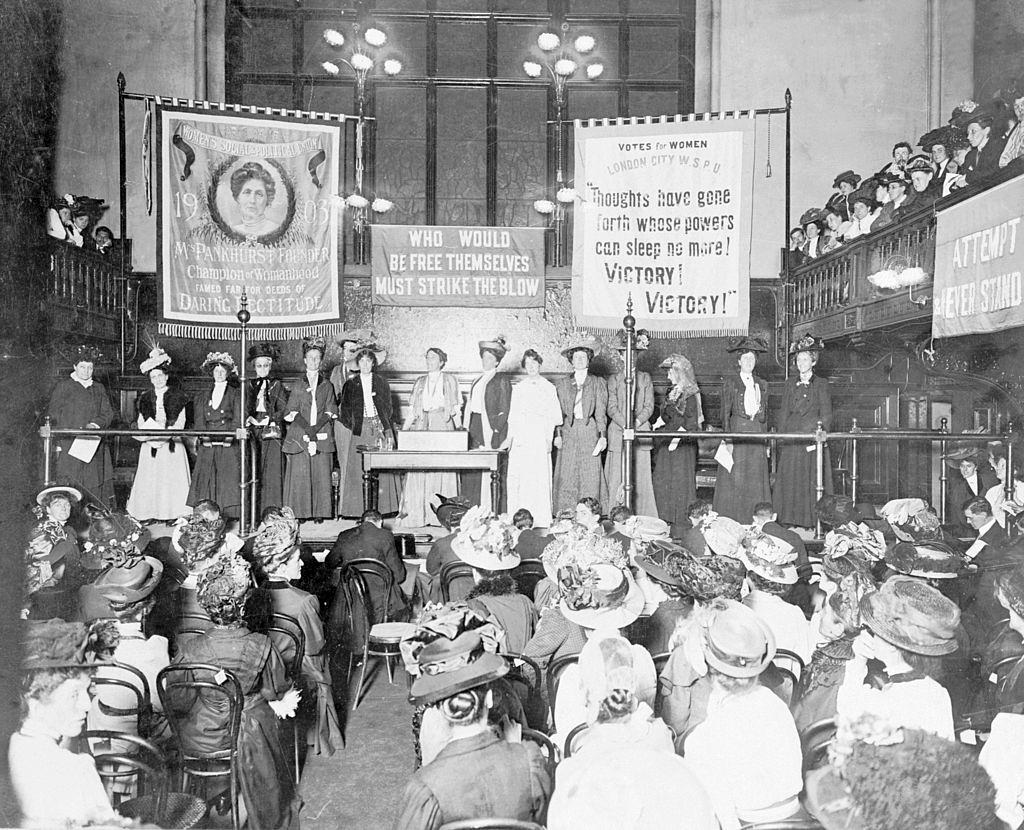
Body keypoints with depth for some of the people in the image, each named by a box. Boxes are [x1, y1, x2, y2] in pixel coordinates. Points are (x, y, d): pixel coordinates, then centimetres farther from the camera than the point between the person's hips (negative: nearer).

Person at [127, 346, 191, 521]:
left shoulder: (177, 397, 3)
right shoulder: (145, 398, 13)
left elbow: (180, 423, -1)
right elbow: (140, 422, 12)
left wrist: (165, 435, -15)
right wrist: (149, 435, -8)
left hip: (171, 445, -3)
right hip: (150, 445, 3)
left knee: (171, 479, -3)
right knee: (148, 480, -1)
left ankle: (171, 514, 2)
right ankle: (147, 514, 6)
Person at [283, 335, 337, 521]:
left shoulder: (327, 386, 11)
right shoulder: (297, 385, 10)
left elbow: (330, 412, 4)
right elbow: (291, 412, 1)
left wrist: (316, 427, -11)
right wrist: (307, 429, -12)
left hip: (322, 436, 0)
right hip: (299, 437, 0)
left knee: (321, 475, -2)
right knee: (299, 475, -3)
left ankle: (320, 513, 5)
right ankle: (299, 513, 4)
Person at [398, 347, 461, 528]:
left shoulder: (449, 380, 11)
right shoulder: (420, 381, 18)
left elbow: (456, 406, 11)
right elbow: (413, 409, 14)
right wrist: (404, 430, 5)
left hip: (443, 424, -2)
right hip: (421, 424, 3)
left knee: (441, 470, -7)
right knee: (419, 470, -5)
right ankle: (418, 514, -3)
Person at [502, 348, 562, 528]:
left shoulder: (549, 388, 9)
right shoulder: (518, 388, 15)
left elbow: (554, 417, 6)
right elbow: (513, 416, 13)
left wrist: (549, 438, -3)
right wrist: (509, 437, 3)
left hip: (540, 437, -2)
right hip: (520, 436, 2)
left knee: (540, 477, -7)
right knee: (516, 478, -6)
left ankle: (541, 521, -4)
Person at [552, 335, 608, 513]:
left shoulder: (598, 383, 9)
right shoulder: (562, 384, 11)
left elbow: (601, 411, 5)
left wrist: (602, 435, -4)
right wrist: (557, 434, -3)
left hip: (590, 431, -1)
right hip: (568, 431, 1)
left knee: (590, 476, -3)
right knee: (566, 477, -3)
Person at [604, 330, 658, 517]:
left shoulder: (645, 378, 13)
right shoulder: (613, 379, 9)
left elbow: (649, 406, 5)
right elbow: (611, 408, 1)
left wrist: (636, 423, -11)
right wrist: (625, 425, -13)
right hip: (618, 433, -1)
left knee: (641, 478, -1)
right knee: (617, 480, -4)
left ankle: (643, 520, 4)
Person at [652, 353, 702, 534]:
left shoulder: (689, 393, -11)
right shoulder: (672, 392, 14)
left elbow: (690, 422, -16)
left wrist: (676, 439, -19)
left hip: (683, 444, -8)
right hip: (667, 443, 8)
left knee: (680, 481, -3)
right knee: (663, 481, 8)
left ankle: (681, 526, 4)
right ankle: (667, 521, 16)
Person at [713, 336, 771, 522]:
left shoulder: (762, 385, 14)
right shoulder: (730, 382, 2)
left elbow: (765, 415, 16)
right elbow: (725, 413, -3)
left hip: (757, 434, 4)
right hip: (737, 431, -4)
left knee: (756, 479, 4)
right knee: (734, 479, -5)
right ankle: (729, 521, 0)